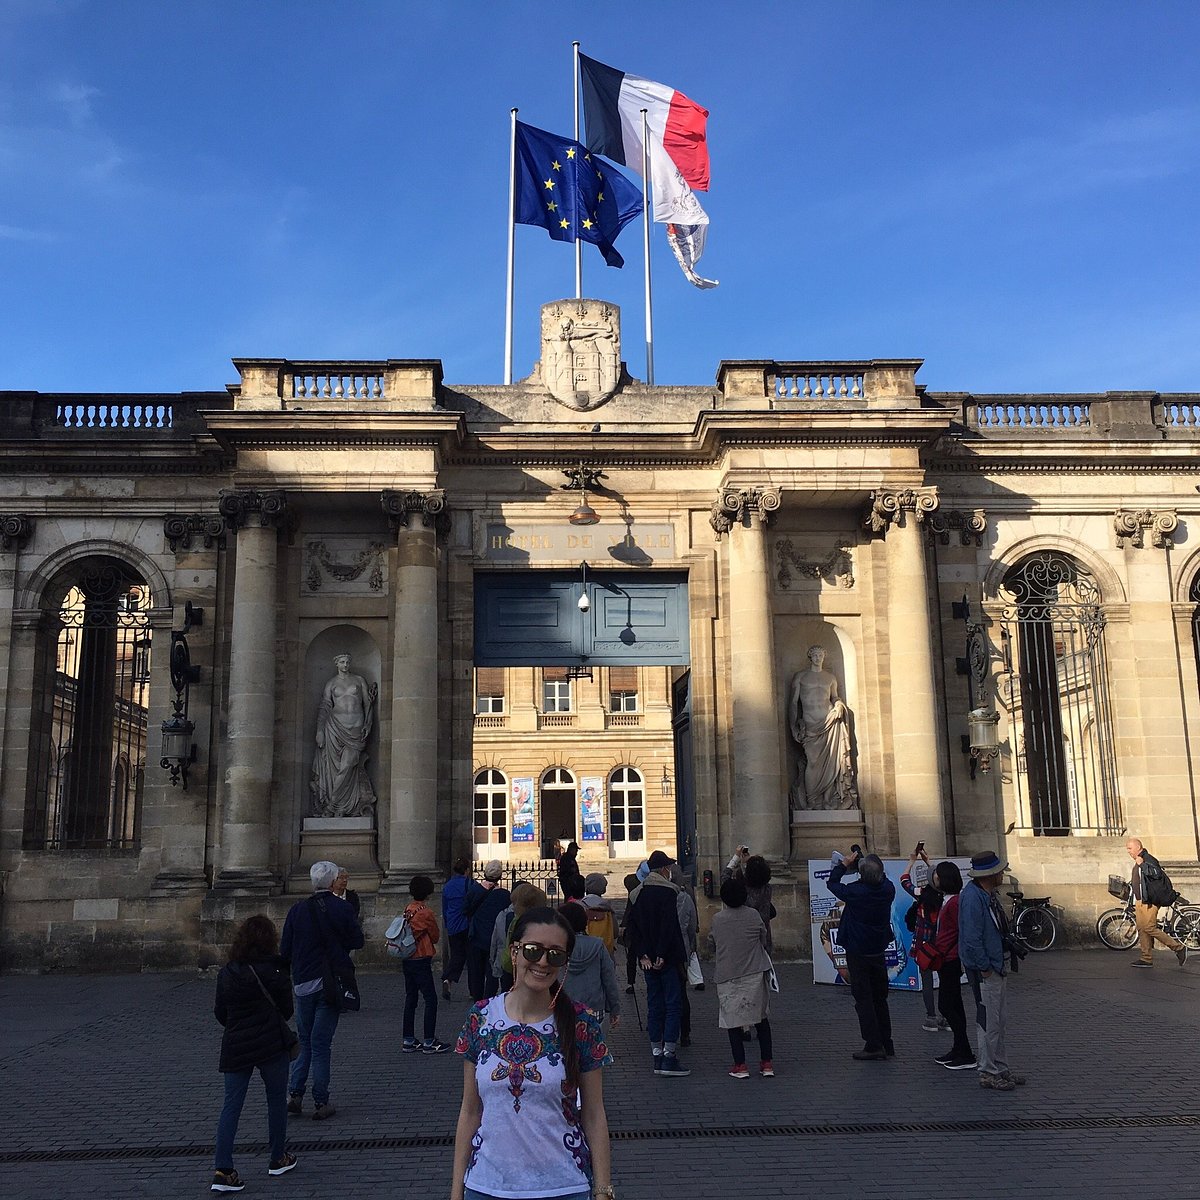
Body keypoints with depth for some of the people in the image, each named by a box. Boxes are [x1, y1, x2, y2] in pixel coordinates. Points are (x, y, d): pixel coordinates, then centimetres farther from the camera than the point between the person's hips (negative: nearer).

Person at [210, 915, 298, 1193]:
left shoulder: (226, 973, 2)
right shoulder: (274, 971, -10)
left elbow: (219, 1013, 9)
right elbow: (286, 1008, -1)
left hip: (235, 1046, 3)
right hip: (271, 1044, -3)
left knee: (231, 1105, 5)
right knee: (276, 1099, 13)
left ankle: (222, 1169, -3)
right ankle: (278, 1159, 23)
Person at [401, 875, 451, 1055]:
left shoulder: (408, 910, 6)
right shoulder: (426, 912, -14)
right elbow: (436, 937, -2)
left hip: (407, 960, 8)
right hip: (421, 960, -8)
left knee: (410, 999, 13)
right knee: (431, 1000, -2)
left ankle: (409, 1041, 16)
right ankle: (429, 1042, -2)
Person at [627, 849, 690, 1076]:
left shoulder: (640, 894, 10)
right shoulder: (668, 892, -11)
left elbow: (633, 927, 7)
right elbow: (669, 926, -19)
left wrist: (643, 955, 3)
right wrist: (662, 955, -16)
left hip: (648, 960, 7)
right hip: (668, 960, -6)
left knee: (654, 1006, 10)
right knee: (673, 1005, -2)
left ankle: (657, 1057, 13)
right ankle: (669, 1057, -6)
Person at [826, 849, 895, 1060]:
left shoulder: (855, 892, -22)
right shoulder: (888, 889, -8)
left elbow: (832, 883, -6)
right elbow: (882, 879, 16)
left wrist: (844, 864, 6)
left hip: (858, 954, -5)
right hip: (879, 952, 5)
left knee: (863, 999, 2)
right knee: (880, 999, 15)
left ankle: (873, 1045, 1)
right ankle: (887, 1044, 20)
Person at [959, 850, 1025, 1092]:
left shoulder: (990, 895, 9)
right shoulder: (972, 897, -22)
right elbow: (971, 938, -24)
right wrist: (985, 968, -17)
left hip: (996, 966, 10)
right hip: (983, 971, -10)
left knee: (1000, 1021, 17)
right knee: (988, 1022, -2)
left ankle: (1001, 1067, 26)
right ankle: (988, 1073, 6)